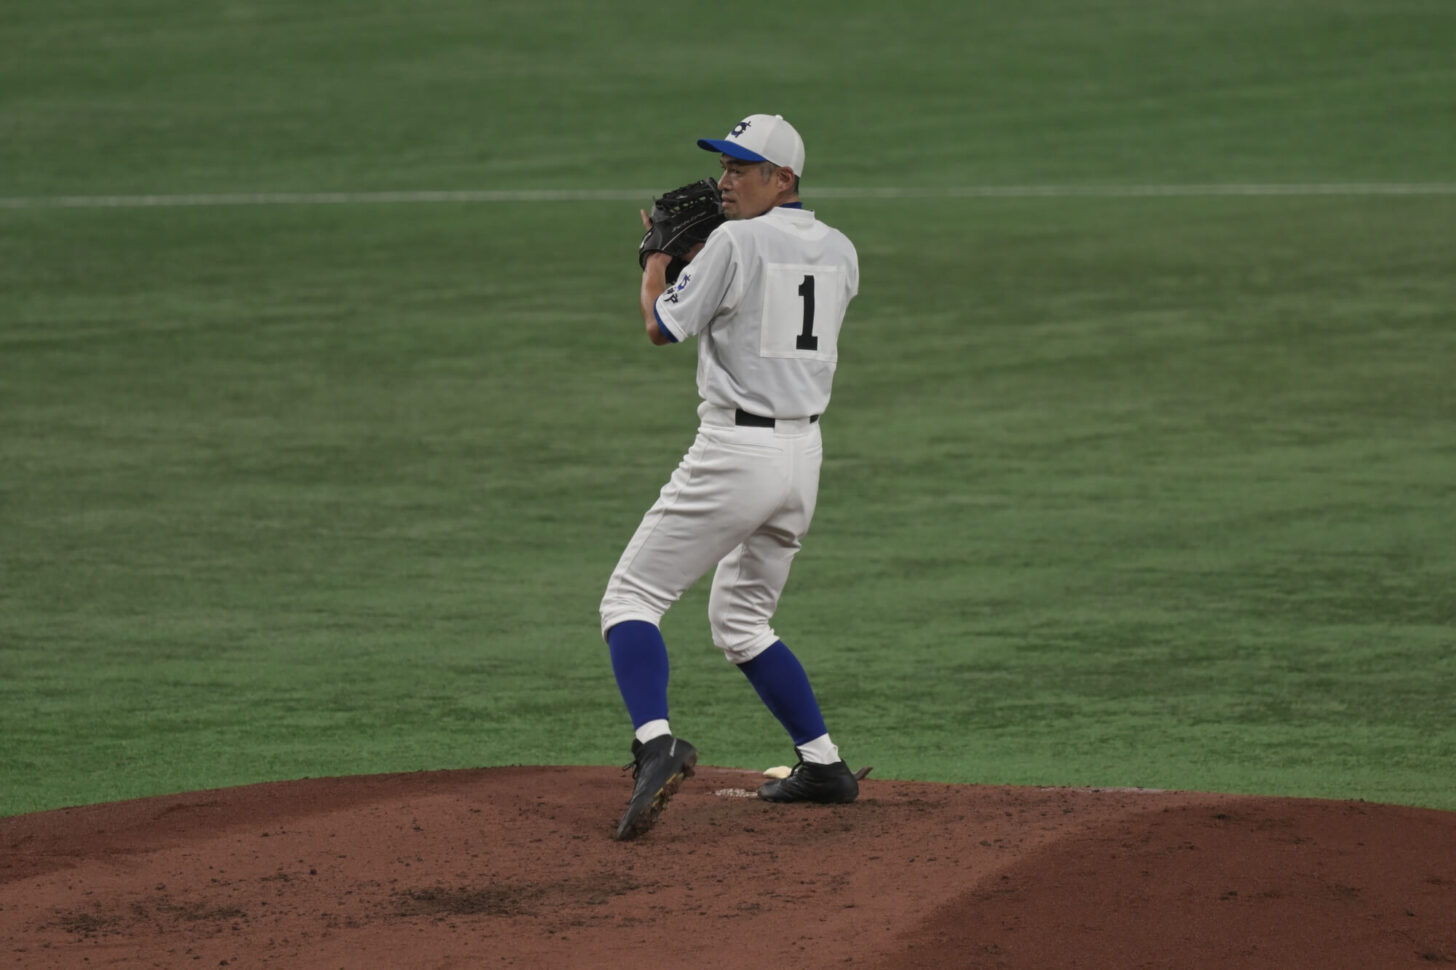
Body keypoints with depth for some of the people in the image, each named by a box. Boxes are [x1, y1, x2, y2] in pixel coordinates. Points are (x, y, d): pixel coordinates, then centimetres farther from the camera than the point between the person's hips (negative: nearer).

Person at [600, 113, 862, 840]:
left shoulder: (737, 242, -12)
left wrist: (657, 253, 12)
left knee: (632, 597, -4)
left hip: (736, 450, -8)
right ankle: (823, 763, 20)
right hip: (803, 452, 8)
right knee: (740, 621, 23)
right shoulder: (839, 252, 10)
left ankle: (654, 743, -26)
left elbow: (661, 326, -5)